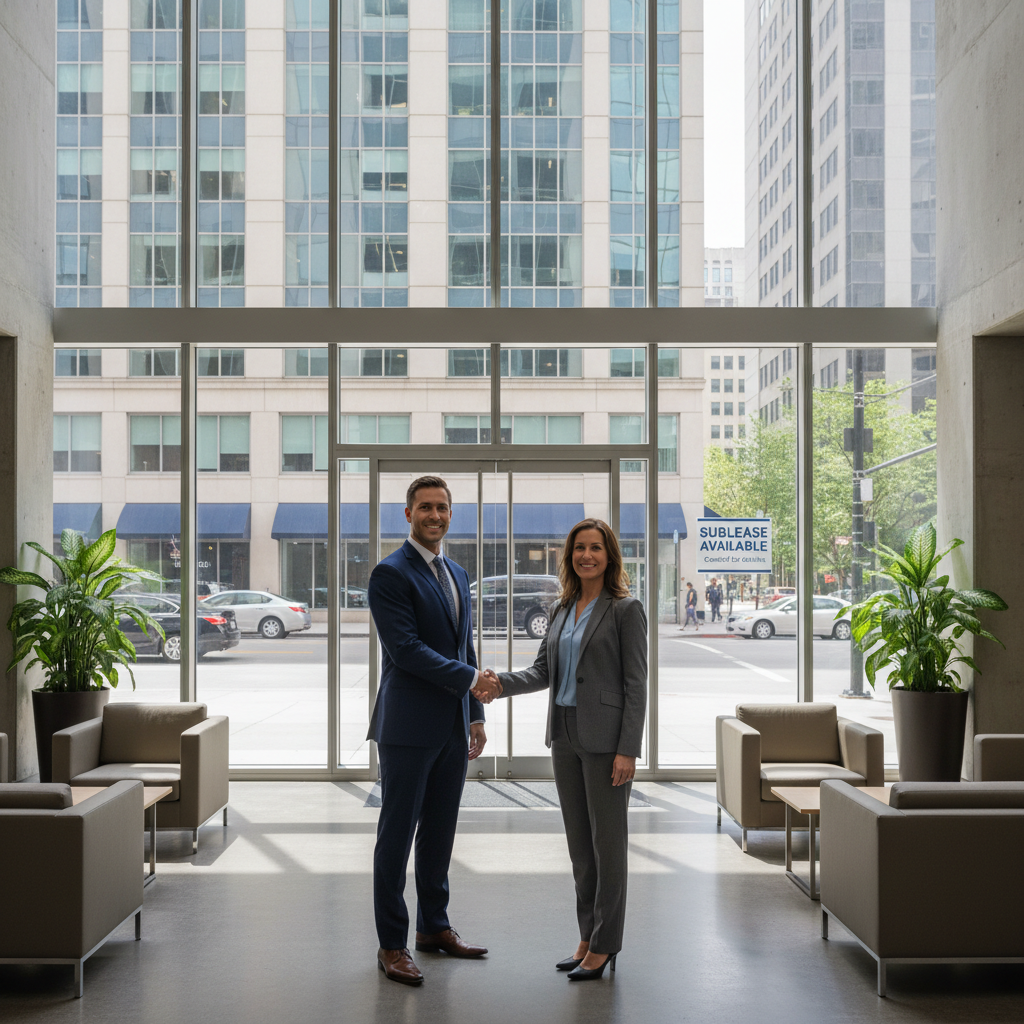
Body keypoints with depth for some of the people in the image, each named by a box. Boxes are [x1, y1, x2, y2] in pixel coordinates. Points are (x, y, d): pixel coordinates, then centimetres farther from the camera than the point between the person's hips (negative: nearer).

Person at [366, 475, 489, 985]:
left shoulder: (457, 574, 16)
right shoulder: (390, 574, -10)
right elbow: (406, 649, -18)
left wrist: (475, 714, 16)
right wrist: (470, 678, -19)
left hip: (452, 727, 7)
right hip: (409, 727, -7)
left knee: (440, 831, 15)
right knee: (397, 834, 0)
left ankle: (434, 926, 27)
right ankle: (391, 944, 8)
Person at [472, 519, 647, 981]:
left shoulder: (625, 610, -7)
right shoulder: (562, 609, 13)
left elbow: (635, 685, -10)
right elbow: (543, 670, 13)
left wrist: (628, 750, -16)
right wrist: (502, 683, -6)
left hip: (605, 737, -7)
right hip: (565, 735, 7)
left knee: (608, 840, 0)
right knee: (578, 839, 13)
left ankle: (605, 946, 10)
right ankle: (587, 937, 24)